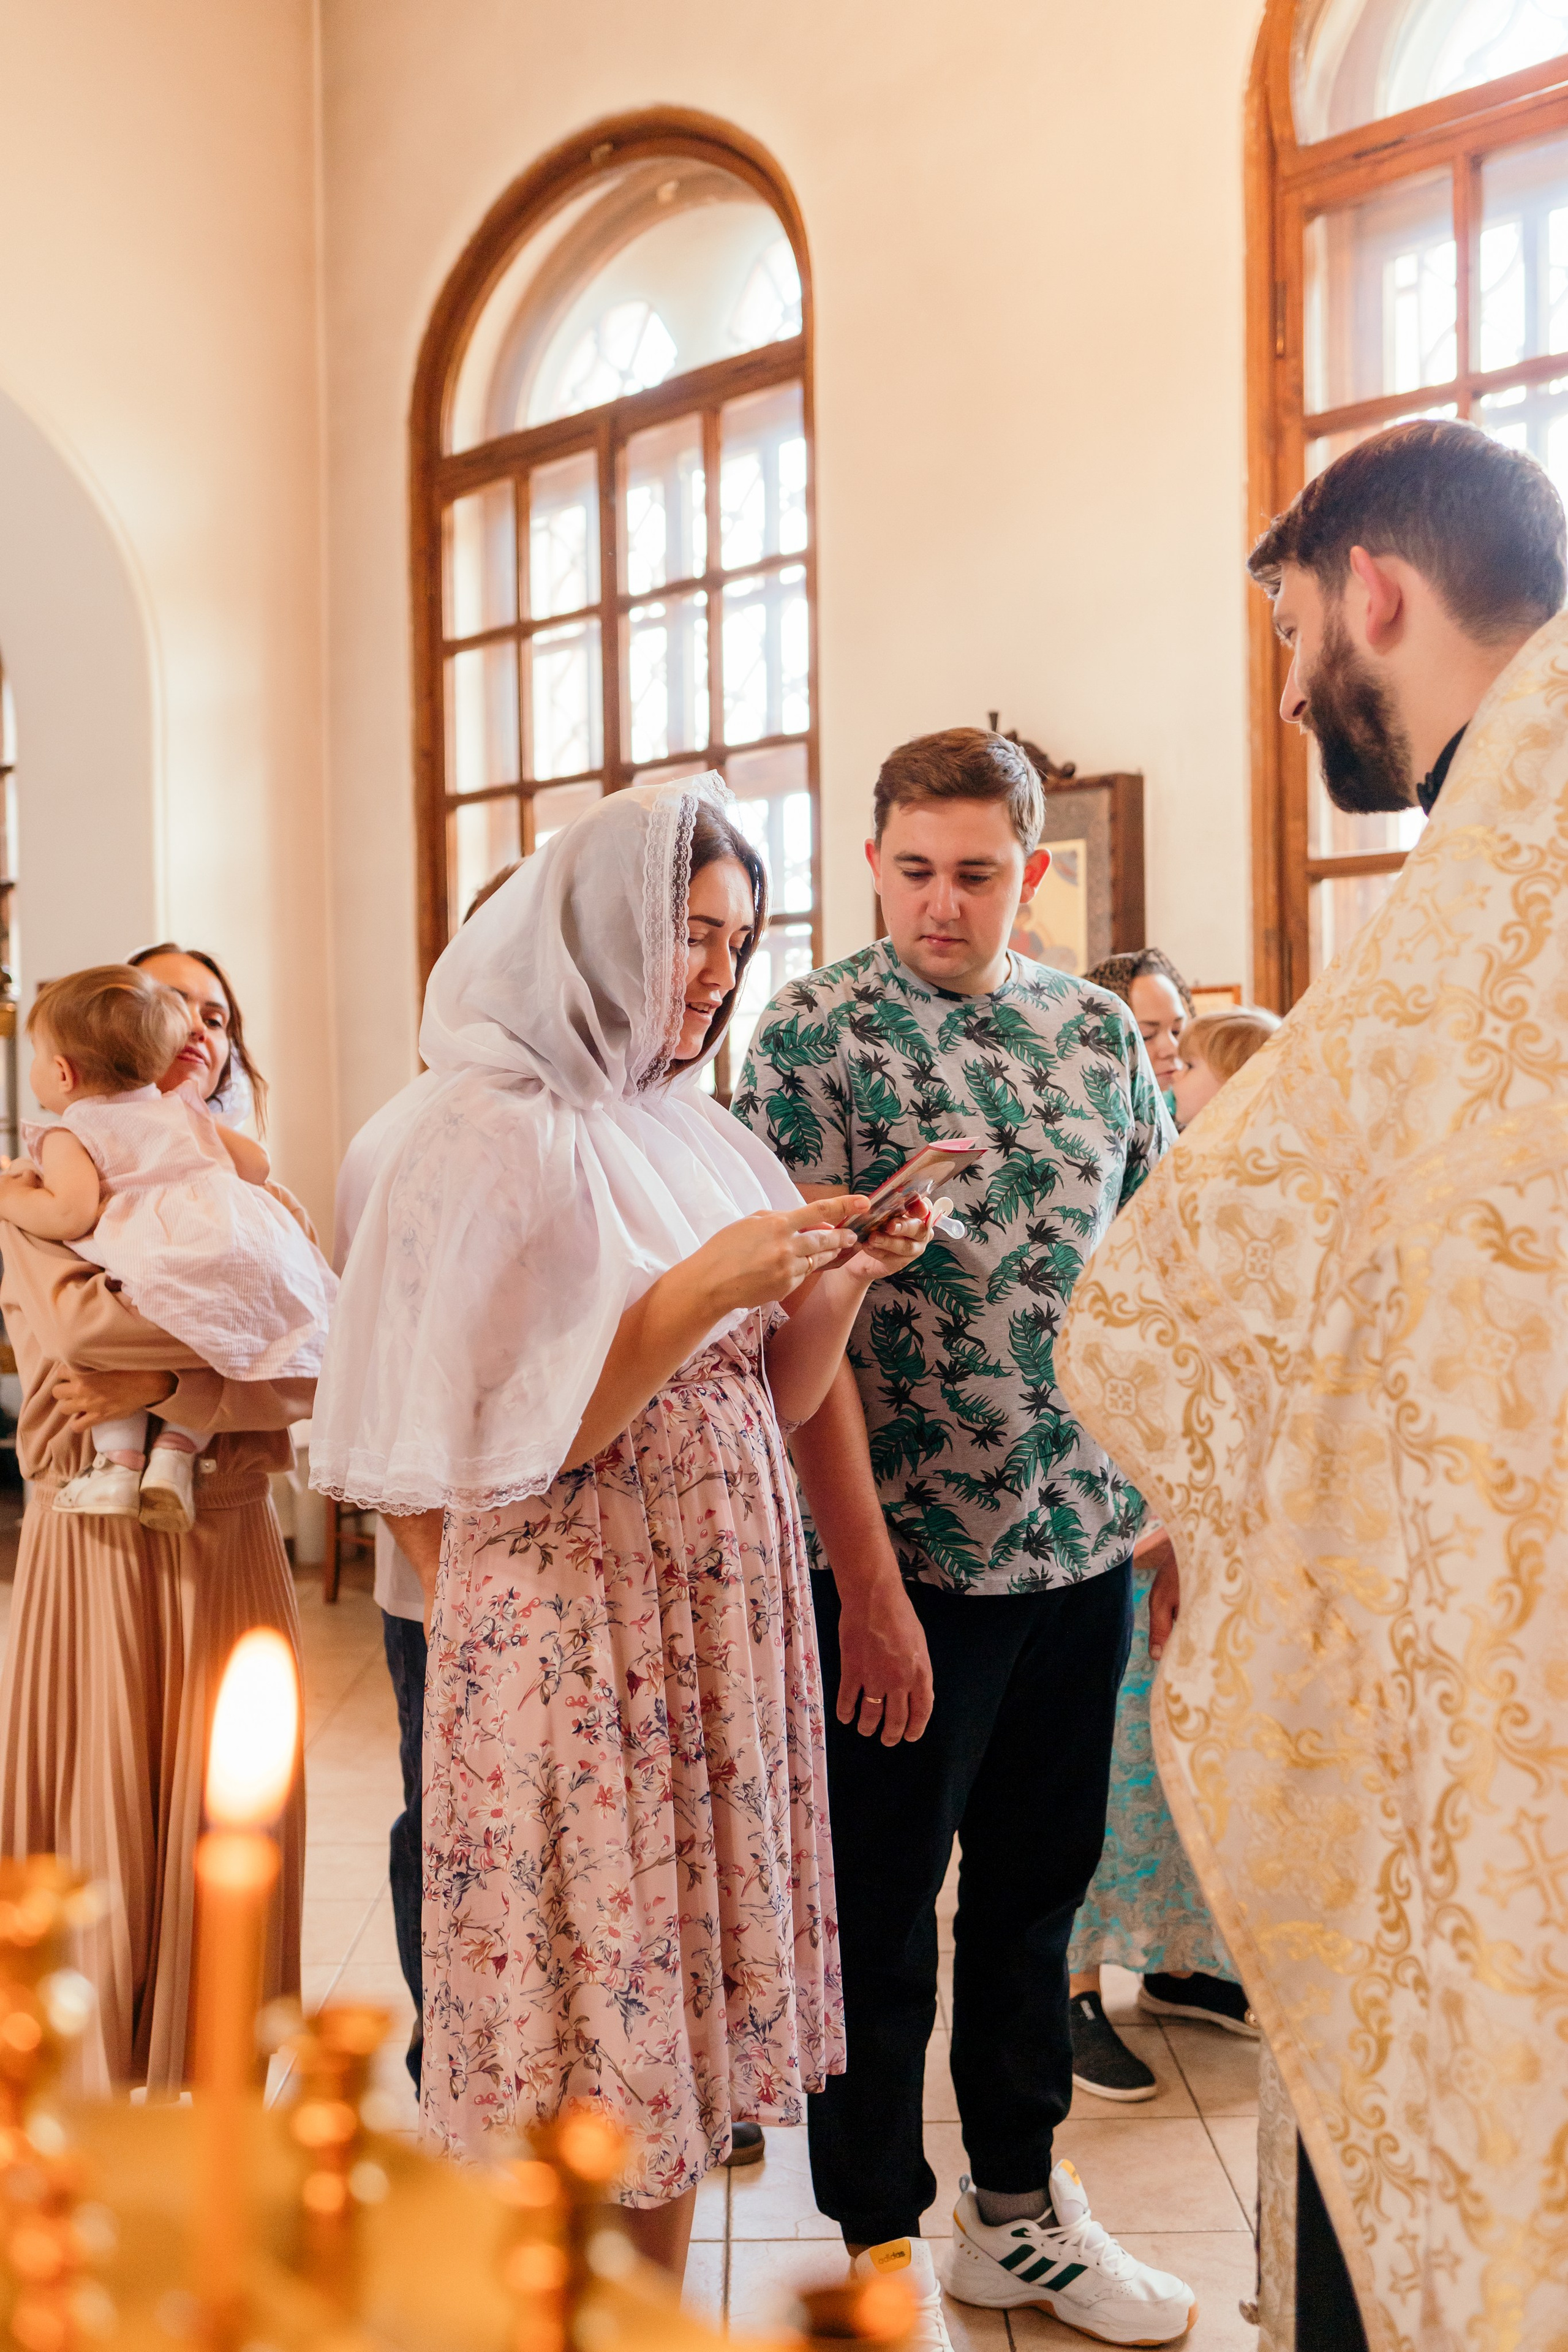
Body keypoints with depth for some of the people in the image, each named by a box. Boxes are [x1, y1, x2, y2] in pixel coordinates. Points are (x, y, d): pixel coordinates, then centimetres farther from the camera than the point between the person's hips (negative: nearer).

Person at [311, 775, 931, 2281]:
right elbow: (496, 1449, -16)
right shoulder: (487, 1129, -11)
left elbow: (767, 1406, 11)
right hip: (568, 1630, -6)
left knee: (675, 2005, 14)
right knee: (574, 2019, 3)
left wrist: (841, 1278, -5)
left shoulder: (697, 1131, 10)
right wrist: (699, 1292, -21)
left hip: (721, 1617, 7)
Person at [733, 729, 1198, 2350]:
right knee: (883, 1904, 9)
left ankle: (1019, 2207, 36)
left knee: (1039, 1880, 17)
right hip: (910, 1553, -5)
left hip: (1085, 1542, 5)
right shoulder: (816, 1033, -9)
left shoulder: (1099, 1027, 6)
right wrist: (869, 1581, -18)